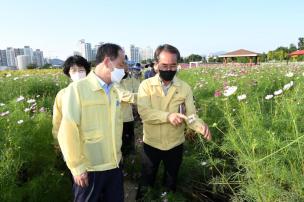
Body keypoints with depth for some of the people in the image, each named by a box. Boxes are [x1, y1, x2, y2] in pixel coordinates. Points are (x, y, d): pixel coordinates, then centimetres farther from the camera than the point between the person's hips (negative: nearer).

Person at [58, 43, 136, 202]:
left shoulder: (116, 89, 2)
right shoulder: (77, 89, -17)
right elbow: (68, 132, -17)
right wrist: (77, 167, -13)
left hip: (115, 165, 6)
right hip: (89, 169, -5)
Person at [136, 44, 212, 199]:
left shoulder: (185, 88, -7)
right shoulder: (146, 85, -11)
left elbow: (190, 115, -11)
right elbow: (144, 112, -23)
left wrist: (201, 126, -32)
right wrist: (168, 116, -37)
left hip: (175, 145, 1)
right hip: (151, 144, -1)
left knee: (171, 183, 23)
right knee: (146, 183, 20)